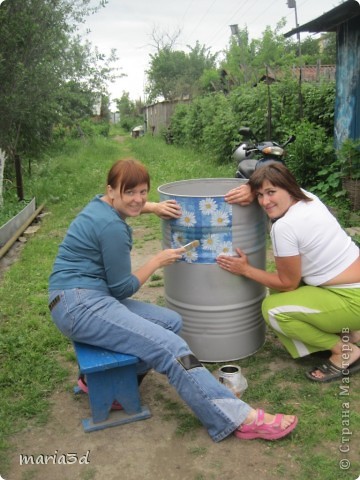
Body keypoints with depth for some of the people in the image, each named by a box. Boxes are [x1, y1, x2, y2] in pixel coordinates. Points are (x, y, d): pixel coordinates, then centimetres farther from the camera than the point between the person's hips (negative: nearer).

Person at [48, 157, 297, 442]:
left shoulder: (101, 205, 11)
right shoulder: (111, 226, -17)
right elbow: (122, 288, -10)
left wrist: (153, 207, 27)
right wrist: (158, 261, -1)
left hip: (93, 298, 10)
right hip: (79, 304, -10)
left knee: (171, 322, 3)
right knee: (170, 348, -21)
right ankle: (241, 419, -20)